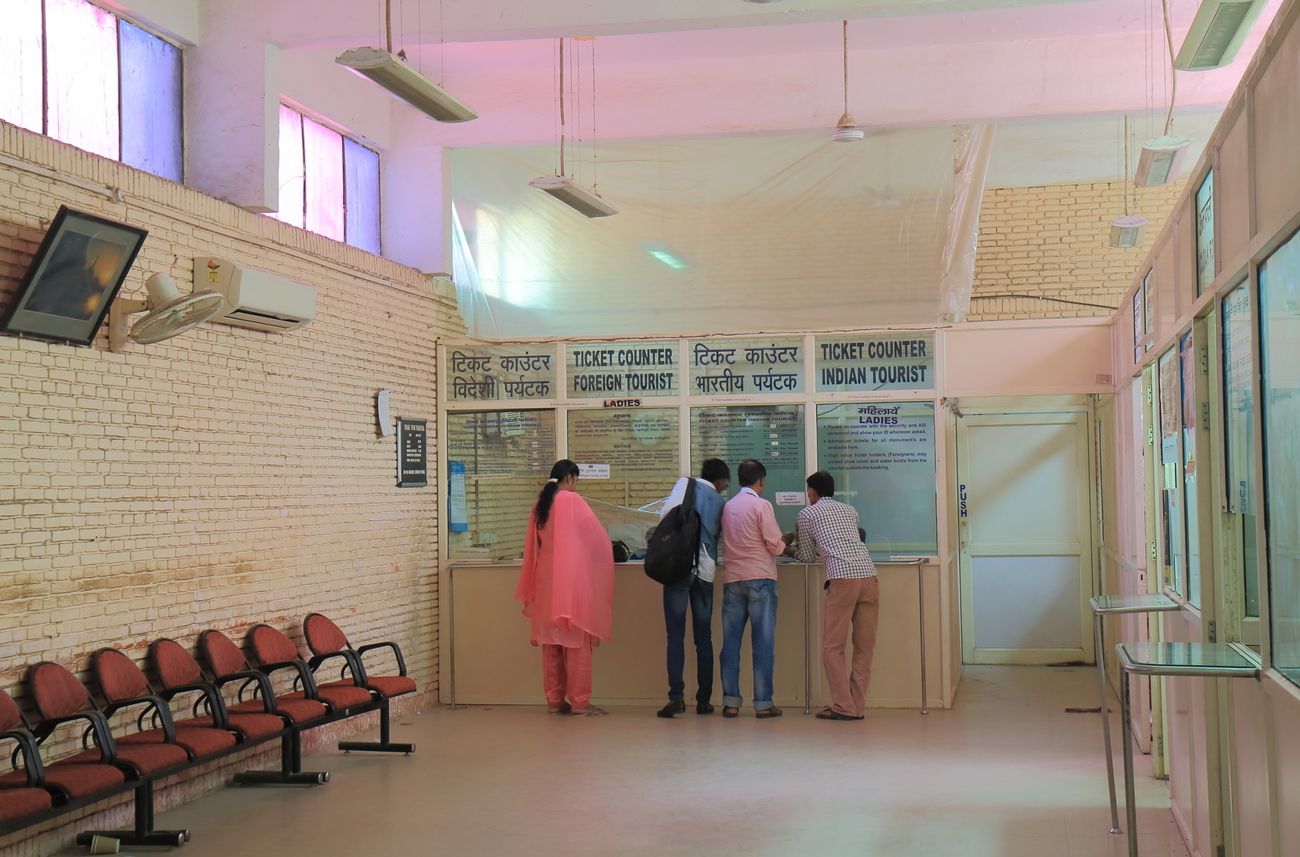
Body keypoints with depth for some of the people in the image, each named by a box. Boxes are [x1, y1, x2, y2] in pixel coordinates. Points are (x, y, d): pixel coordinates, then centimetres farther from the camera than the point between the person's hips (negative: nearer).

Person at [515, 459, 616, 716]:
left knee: (551, 642, 9)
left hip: (545, 580, 6)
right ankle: (579, 701, -1)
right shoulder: (572, 501, -9)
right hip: (572, 579, -6)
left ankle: (554, 700, 12)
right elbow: (597, 537, -5)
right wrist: (604, 557, 15)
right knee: (577, 642, -2)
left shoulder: (541, 505, 9)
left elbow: (532, 547, 14)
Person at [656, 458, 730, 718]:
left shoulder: (685, 483, 5)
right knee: (704, 638, 9)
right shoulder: (721, 502, 12)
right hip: (705, 570, 2)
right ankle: (704, 700, 11)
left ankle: (677, 697, -10)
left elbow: (666, 515, -6)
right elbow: (724, 537, 15)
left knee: (676, 635, -3)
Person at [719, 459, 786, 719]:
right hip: (760, 578, -5)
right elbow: (775, 546, -8)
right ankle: (763, 703, -1)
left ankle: (730, 701, 4)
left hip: (732, 579, 5)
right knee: (763, 642, -1)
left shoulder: (728, 507, 11)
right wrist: (786, 548, 16)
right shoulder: (761, 505, -5)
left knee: (731, 641, 6)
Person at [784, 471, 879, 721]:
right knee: (864, 647, 9)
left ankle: (843, 707, 0)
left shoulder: (808, 514, 13)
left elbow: (808, 557, 18)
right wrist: (797, 542, 50)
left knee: (832, 647, 4)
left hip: (842, 578, -5)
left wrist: (790, 549, 40)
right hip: (869, 576, 5)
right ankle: (858, 706, 11)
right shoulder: (849, 510, 26)